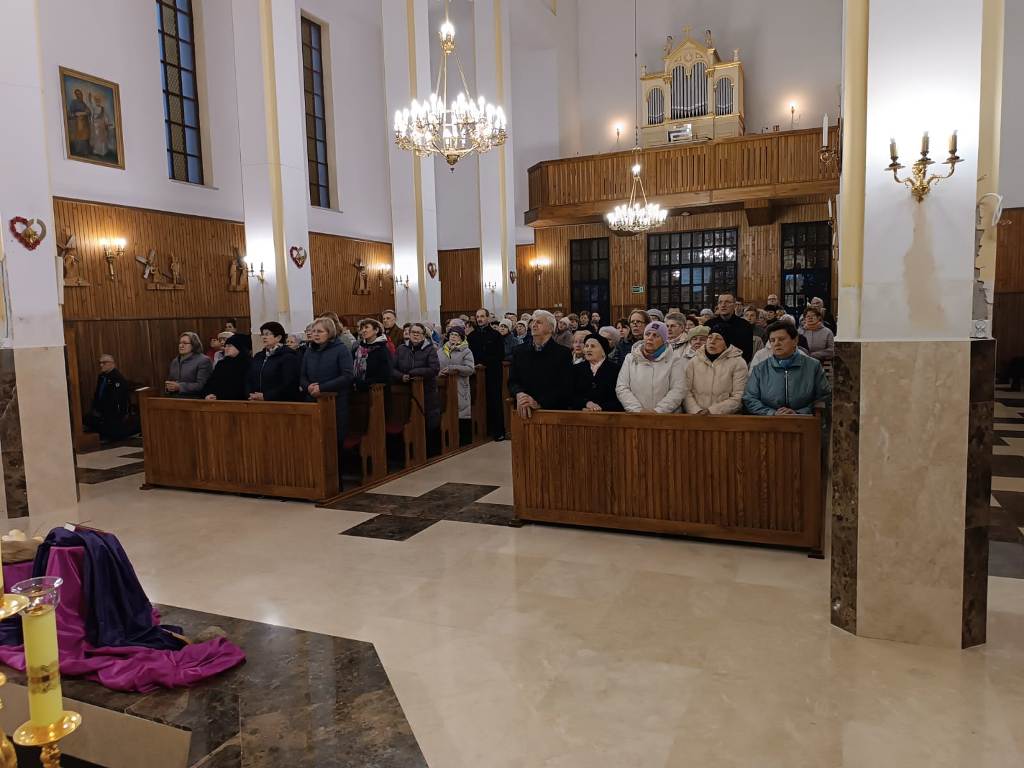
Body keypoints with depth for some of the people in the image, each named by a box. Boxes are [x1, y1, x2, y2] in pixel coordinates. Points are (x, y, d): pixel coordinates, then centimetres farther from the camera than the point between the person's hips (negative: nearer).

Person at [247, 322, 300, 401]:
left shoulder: (288, 357, -5)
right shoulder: (258, 357, 18)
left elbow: (289, 386, -16)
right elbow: (249, 381, 17)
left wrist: (265, 397, -19)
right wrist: (251, 396, -3)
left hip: (280, 404, -6)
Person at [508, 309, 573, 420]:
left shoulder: (563, 353, 1)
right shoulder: (519, 351, 13)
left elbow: (565, 389, -6)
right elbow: (512, 381, 10)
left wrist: (539, 403, -17)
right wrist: (519, 394, -13)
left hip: (553, 411, -4)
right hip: (524, 412, 4)